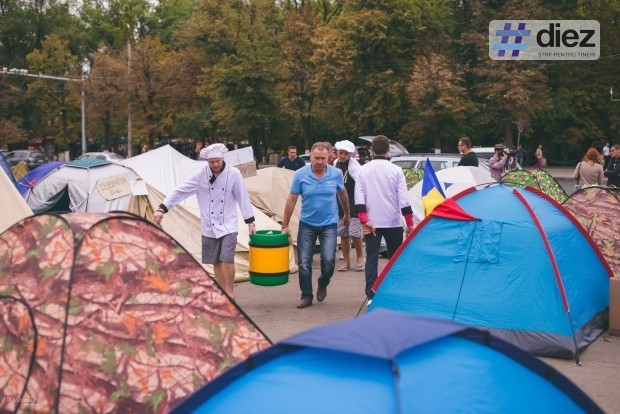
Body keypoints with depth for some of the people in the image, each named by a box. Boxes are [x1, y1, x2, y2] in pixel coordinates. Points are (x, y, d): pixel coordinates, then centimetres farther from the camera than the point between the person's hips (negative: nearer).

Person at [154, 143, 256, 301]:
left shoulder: (234, 174, -7)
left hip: (228, 225, -2)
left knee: (227, 258, -17)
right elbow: (180, 191, -4)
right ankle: (223, 294, 20)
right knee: (216, 262, 9)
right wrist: (162, 208, -10)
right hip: (209, 227, 3)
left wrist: (250, 222, 0)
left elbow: (243, 198, -2)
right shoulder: (200, 175, -5)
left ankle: (229, 292, -1)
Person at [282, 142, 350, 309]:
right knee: (304, 263, 0)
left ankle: (322, 285, 18)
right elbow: (291, 200, -3)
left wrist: (347, 214, 24)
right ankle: (306, 296, 16)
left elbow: (342, 194, 13)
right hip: (307, 224, 0)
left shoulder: (336, 174, -6)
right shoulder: (300, 175, -10)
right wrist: (285, 225, -1)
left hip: (329, 224, 0)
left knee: (328, 260, -12)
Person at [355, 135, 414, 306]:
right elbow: (403, 198, -7)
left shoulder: (363, 170, 1)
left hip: (371, 222, 1)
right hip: (393, 222, -1)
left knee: (371, 258, 3)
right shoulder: (395, 170, -5)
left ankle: (371, 296, -6)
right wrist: (409, 223, -3)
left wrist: (364, 220, -8)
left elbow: (358, 196, -7)